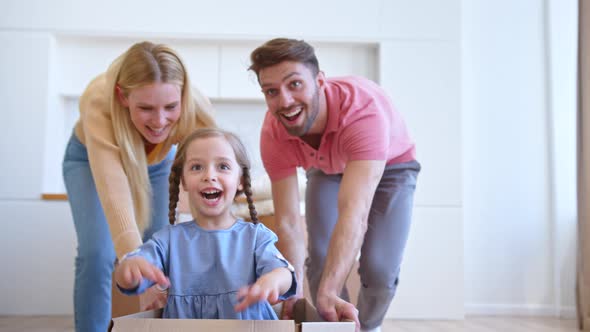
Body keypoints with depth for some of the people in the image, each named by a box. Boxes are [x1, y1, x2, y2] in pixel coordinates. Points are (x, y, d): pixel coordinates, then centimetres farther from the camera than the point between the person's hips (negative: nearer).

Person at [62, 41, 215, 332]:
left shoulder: (195, 111, -36)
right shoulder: (98, 103, -43)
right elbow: (115, 197, -53)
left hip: (158, 164, 2)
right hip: (90, 159, -2)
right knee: (97, 255, -17)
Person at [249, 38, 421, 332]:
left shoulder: (363, 108, -44)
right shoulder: (273, 133, -29)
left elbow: (353, 213, -53)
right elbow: (288, 222, -27)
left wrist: (328, 294, -62)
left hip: (390, 166, -3)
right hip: (327, 169, 3)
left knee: (379, 271, -12)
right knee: (320, 260, -11)